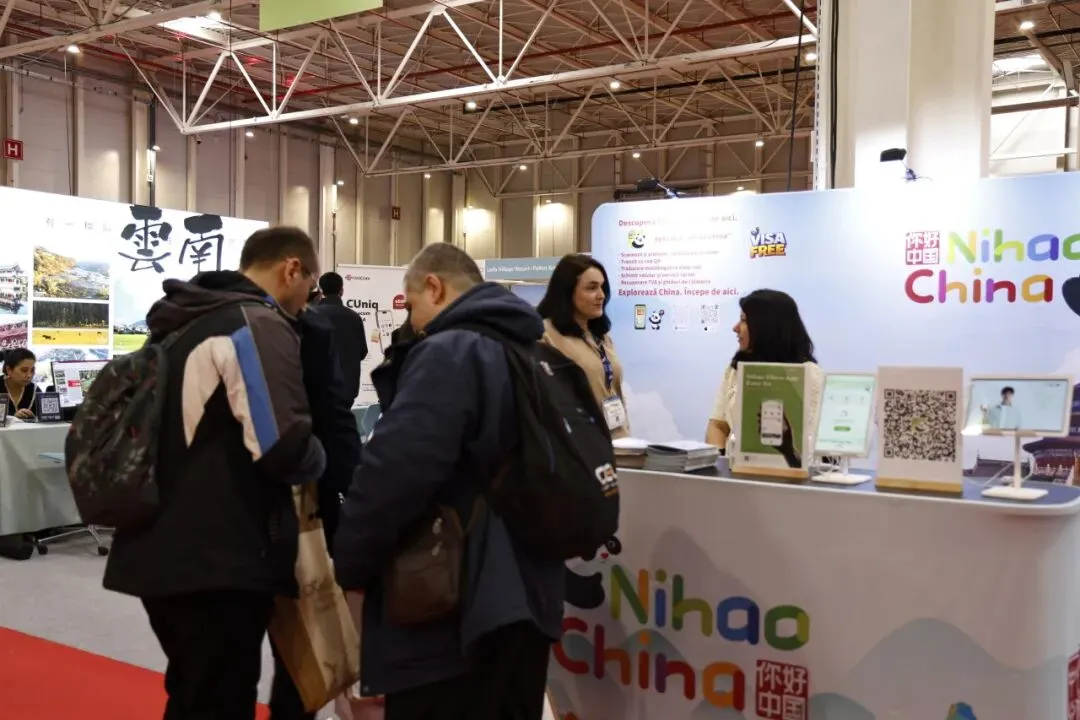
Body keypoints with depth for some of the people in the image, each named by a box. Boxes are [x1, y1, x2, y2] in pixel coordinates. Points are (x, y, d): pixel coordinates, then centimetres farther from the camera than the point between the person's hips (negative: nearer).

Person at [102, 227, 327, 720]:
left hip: (162, 551, 9)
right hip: (219, 562, -9)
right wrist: (317, 462, -2)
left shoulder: (185, 323, 15)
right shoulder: (258, 326, -13)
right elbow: (285, 447, -23)